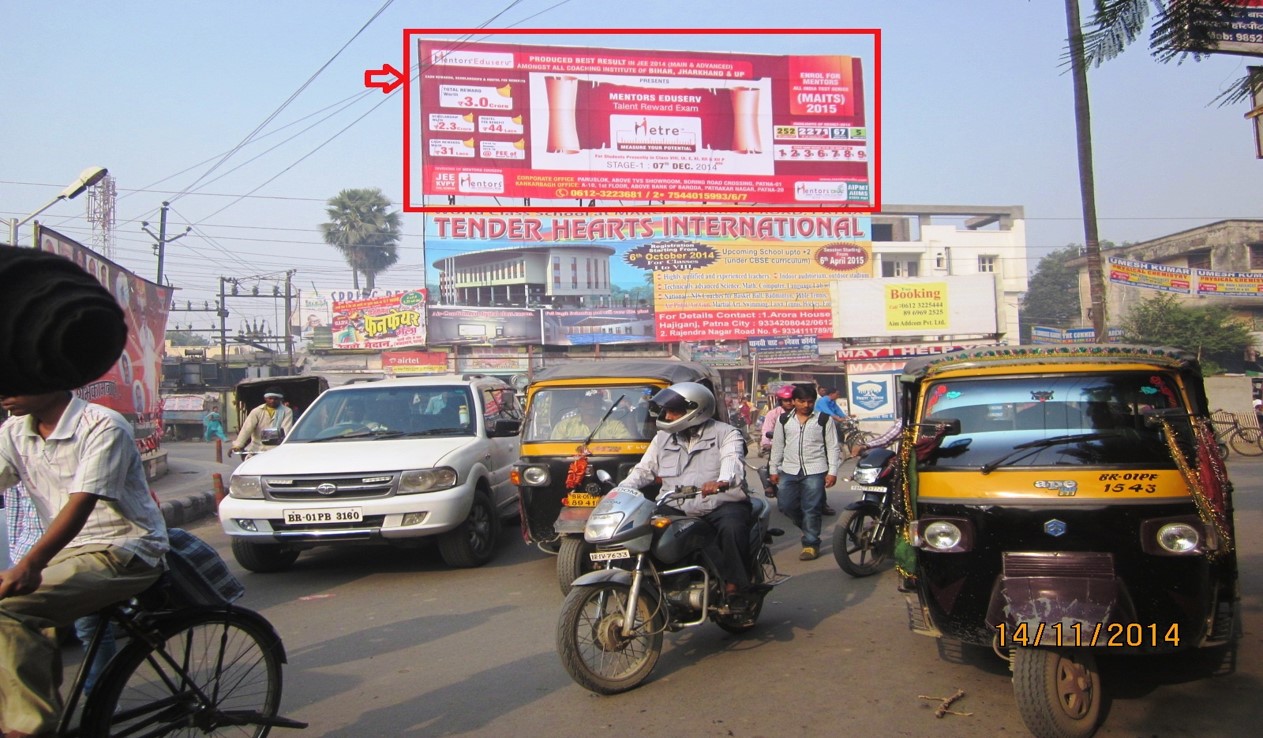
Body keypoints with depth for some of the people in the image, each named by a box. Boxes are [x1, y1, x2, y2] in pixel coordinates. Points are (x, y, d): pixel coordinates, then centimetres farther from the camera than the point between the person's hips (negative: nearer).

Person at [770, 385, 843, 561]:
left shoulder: (823, 420, 1)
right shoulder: (784, 420, 9)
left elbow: (833, 447, 1)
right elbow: (777, 446, 14)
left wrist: (832, 472, -5)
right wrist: (773, 469, 11)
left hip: (815, 471, -3)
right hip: (789, 471, 3)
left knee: (811, 509, -4)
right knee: (786, 505, 3)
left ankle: (811, 544, 7)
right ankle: (807, 527, 28)